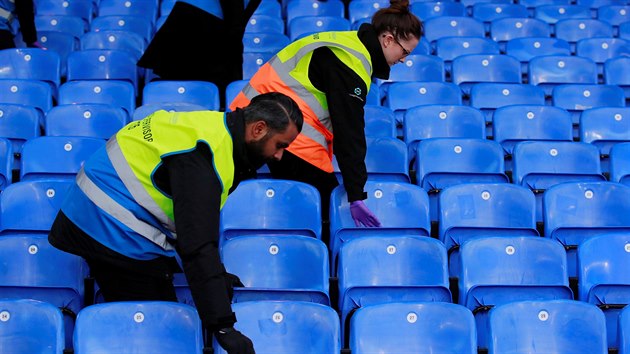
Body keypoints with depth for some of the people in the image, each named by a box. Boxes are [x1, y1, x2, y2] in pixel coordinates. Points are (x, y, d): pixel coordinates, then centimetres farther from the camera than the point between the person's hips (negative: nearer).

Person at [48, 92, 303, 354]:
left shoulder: (213, 126, 6)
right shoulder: (201, 157, -25)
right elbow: (198, 243, -31)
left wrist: (215, 275, 22)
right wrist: (223, 328, -32)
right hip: (119, 236, -10)